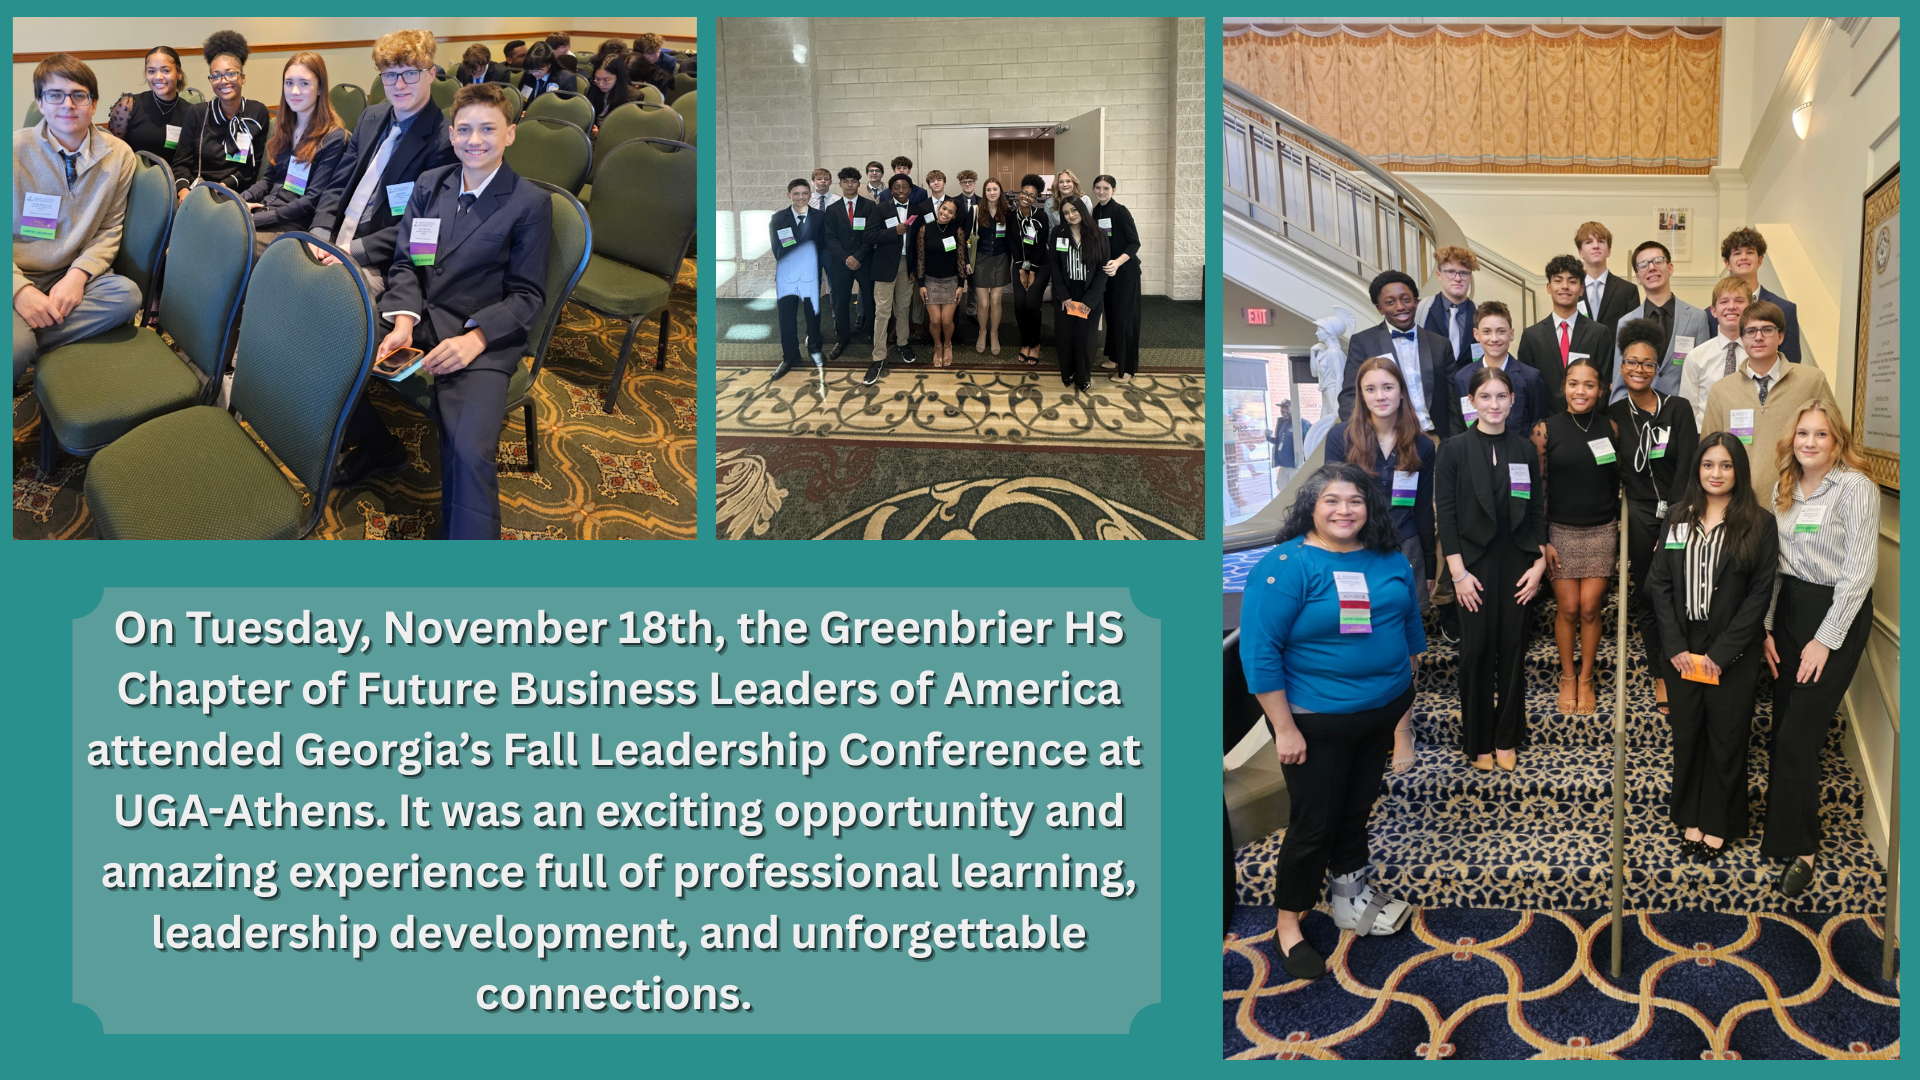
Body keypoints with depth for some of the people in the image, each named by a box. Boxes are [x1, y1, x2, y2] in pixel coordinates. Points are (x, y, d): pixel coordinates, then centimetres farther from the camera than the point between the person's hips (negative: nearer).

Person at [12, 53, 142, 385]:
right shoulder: (16, 150, -6)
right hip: (18, 277, -4)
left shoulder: (119, 156, 2)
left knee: (126, 295, -30)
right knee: (13, 349, -36)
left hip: (68, 276, 4)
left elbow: (110, 229, 7)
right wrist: (20, 289, -19)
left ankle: (25, 347, -21)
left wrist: (78, 274, -12)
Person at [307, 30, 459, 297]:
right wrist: (319, 233, -5)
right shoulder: (371, 117, 13)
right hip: (332, 245, 7)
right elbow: (339, 184, 13)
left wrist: (355, 250, -19)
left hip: (378, 264, -7)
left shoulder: (444, 141, -12)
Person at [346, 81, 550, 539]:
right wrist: (403, 318, -10)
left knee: (469, 451, -30)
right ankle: (378, 447, 17)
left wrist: (475, 338, -19)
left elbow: (528, 295, -3)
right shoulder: (428, 185, 13)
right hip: (415, 317, 6)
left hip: (484, 338, -5)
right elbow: (405, 263, 11)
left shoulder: (531, 204, -1)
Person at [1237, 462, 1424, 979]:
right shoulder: (1285, 566, -19)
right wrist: (1284, 728, -20)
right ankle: (1287, 926, 17)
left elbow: (1410, 621, 16)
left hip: (1383, 710, 6)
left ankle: (1351, 892, 38)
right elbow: (1260, 651, -20)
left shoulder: (1389, 560, 1)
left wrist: (1410, 681, 17)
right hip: (1317, 721, -6)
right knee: (1313, 823, 2)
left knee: (1357, 807, 20)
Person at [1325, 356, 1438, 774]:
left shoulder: (1421, 445, 3)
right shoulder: (1341, 437, -3)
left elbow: (1424, 511, 8)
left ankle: (1402, 729, 16)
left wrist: (1430, 568, 12)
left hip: (1403, 552, 1)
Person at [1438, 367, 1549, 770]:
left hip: (1519, 563, 2)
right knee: (1477, 651, 1)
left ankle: (1508, 738, 18)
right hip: (1475, 563, -2)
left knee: (1514, 650, 6)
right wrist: (1458, 572, -10)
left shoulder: (1525, 449, 7)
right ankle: (1477, 742, 13)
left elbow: (1537, 510, 8)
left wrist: (1539, 563, -1)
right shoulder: (1454, 449, -2)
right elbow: (1445, 513, -5)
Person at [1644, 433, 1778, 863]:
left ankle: (1720, 823, 21)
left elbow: (1760, 594, -9)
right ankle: (1691, 818, 25)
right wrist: (1675, 647, -7)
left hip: (1733, 655, -3)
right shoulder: (1677, 518, 4)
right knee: (1687, 732, 11)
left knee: (1727, 737, 7)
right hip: (1682, 651, 3)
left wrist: (1720, 653, -13)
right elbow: (1660, 584, 2)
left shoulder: (1758, 525, -6)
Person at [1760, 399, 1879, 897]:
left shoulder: (1855, 487, -12)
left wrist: (1826, 640, -14)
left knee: (1797, 737, -6)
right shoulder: (1785, 490, 9)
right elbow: (1773, 563, 9)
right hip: (1788, 608, 6)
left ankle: (1799, 846, 6)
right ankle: (1782, 823, 17)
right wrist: (1767, 627, 2)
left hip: (1836, 613, -6)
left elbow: (1858, 572, -14)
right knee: (1782, 729, 6)